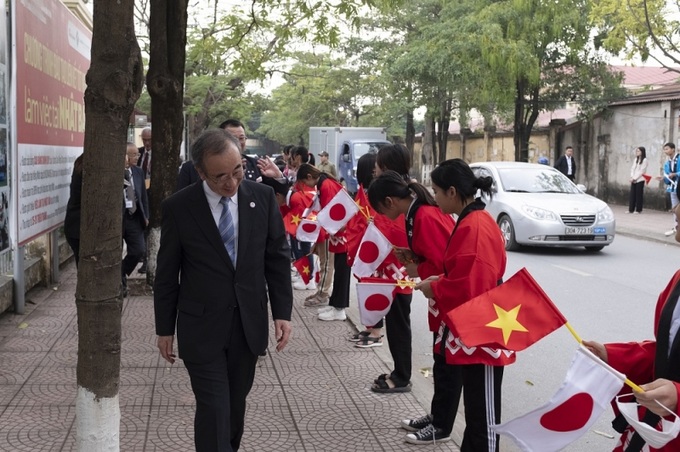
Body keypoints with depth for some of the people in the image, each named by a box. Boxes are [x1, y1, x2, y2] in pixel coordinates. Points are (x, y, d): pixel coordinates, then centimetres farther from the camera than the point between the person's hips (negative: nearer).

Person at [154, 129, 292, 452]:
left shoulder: (263, 197, -3)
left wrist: (282, 312, -1)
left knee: (235, 404, 16)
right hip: (201, 328, -3)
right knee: (213, 410, -4)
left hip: (249, 324, 3)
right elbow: (167, 274, -2)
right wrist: (165, 329, 2)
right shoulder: (178, 207, -10)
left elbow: (278, 258, 3)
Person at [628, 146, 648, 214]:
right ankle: (631, 209, 5)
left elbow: (642, 171, -10)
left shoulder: (644, 160, -5)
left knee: (639, 194, -3)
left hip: (640, 180, -6)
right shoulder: (636, 159, 16)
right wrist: (632, 177, -3)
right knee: (632, 194, 3)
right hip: (633, 180, 6)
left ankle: (638, 210, 1)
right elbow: (632, 169, 12)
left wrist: (635, 178, -13)